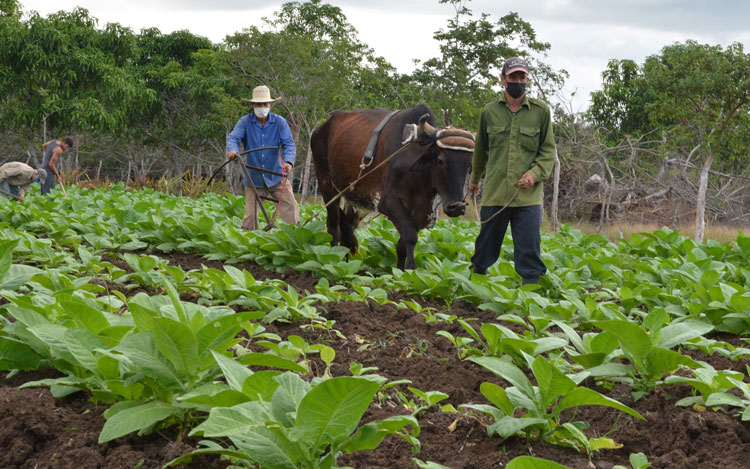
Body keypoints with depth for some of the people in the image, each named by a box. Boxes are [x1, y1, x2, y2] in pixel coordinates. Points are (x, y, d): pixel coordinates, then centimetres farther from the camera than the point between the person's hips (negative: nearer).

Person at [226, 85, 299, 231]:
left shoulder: (279, 122, -1)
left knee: (291, 208, -5)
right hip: (253, 178, 0)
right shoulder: (245, 122, -2)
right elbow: (233, 137, -15)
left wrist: (288, 161, -30)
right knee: (250, 215, 2)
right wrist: (232, 149, -40)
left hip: (276, 176, 0)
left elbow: (288, 144, -10)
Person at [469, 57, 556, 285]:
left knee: (529, 250, -5)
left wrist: (535, 173, -10)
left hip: (528, 196, -1)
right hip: (494, 193, 2)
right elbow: (481, 148, 22)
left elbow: (548, 150, 7)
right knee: (486, 247, 10)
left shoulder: (541, 110, 3)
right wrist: (475, 178, 32)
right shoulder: (489, 111, 8)